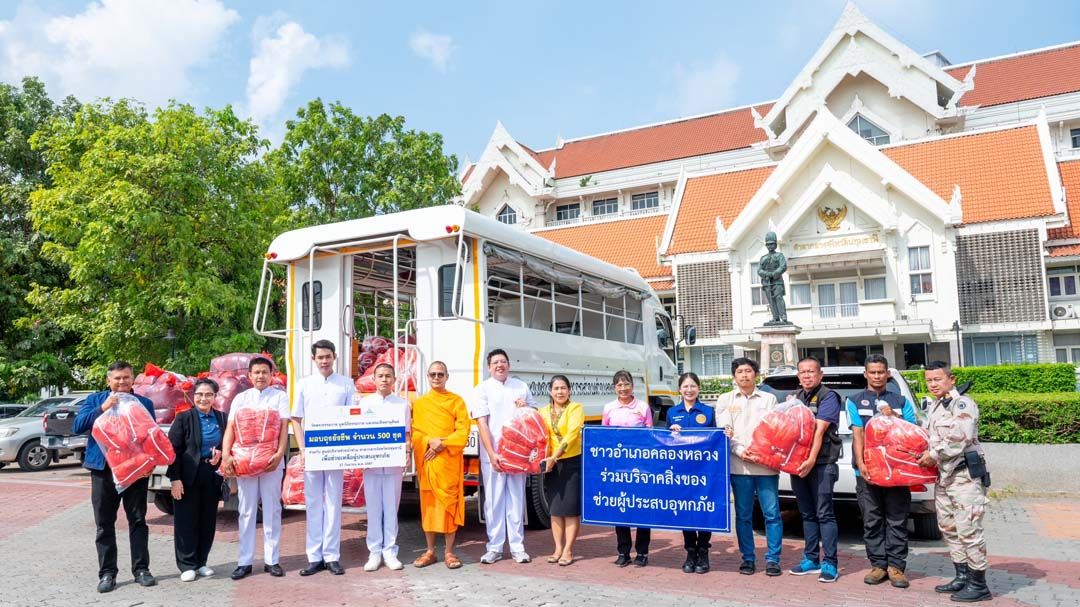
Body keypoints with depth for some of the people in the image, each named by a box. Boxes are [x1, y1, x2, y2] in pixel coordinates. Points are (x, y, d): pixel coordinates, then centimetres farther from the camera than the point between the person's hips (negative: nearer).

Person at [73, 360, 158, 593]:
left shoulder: (144, 402, 6)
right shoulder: (94, 400, 6)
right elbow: (77, 426, -5)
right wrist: (102, 408, -17)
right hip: (104, 469, 0)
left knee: (138, 521, 6)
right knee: (105, 524, 6)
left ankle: (141, 569, 14)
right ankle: (107, 573, 14)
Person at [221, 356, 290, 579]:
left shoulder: (280, 396, 4)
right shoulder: (240, 398, 10)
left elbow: (284, 427, -4)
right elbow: (230, 427, 2)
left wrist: (280, 454, -17)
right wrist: (226, 455, -12)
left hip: (271, 461, -2)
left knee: (272, 511, 3)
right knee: (246, 511, 6)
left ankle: (272, 560, 10)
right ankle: (245, 561, 12)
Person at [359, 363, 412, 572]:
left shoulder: (403, 404, 6)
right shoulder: (365, 403, 7)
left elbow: (406, 434, 8)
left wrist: (407, 454, -8)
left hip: (394, 462, 0)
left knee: (391, 508, 4)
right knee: (373, 508, 5)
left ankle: (390, 551, 12)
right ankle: (374, 552, 13)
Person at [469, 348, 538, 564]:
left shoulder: (521, 386, 12)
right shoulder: (482, 389, 1)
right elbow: (482, 424, -5)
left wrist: (526, 408, -3)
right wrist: (492, 454, -13)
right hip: (492, 454, -2)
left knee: (516, 499, 7)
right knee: (494, 500, 3)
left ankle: (517, 547, 14)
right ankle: (494, 547, 12)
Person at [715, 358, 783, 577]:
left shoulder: (769, 399, 13)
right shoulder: (725, 400, 12)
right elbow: (724, 431, 3)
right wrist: (740, 451, -11)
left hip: (766, 464, 0)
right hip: (739, 466, 0)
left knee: (772, 513, -1)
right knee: (743, 515, 5)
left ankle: (773, 559, 9)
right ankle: (748, 558, 14)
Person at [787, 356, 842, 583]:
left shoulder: (828, 397, -5)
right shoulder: (794, 396, 14)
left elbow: (819, 430, -16)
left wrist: (811, 460, -23)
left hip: (821, 463, -6)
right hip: (798, 462, 6)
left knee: (824, 513, -5)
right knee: (807, 513, 12)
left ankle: (830, 563, 0)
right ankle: (811, 559, 20)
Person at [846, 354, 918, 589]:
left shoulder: (901, 402, 13)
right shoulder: (855, 401, 8)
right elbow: (857, 434, -1)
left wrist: (894, 417, -8)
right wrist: (860, 464, -12)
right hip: (868, 470, 0)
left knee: (897, 520, 2)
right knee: (872, 521, 4)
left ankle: (896, 566, 9)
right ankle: (878, 565, 12)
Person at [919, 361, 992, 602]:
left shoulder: (962, 404, -10)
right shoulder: (935, 407, 18)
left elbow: (960, 438, -22)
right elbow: (929, 436, 26)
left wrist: (935, 455, -16)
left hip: (964, 476, -9)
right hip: (943, 476, 10)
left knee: (968, 531, -7)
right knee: (949, 528, 15)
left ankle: (979, 585, 2)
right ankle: (962, 577, 26)